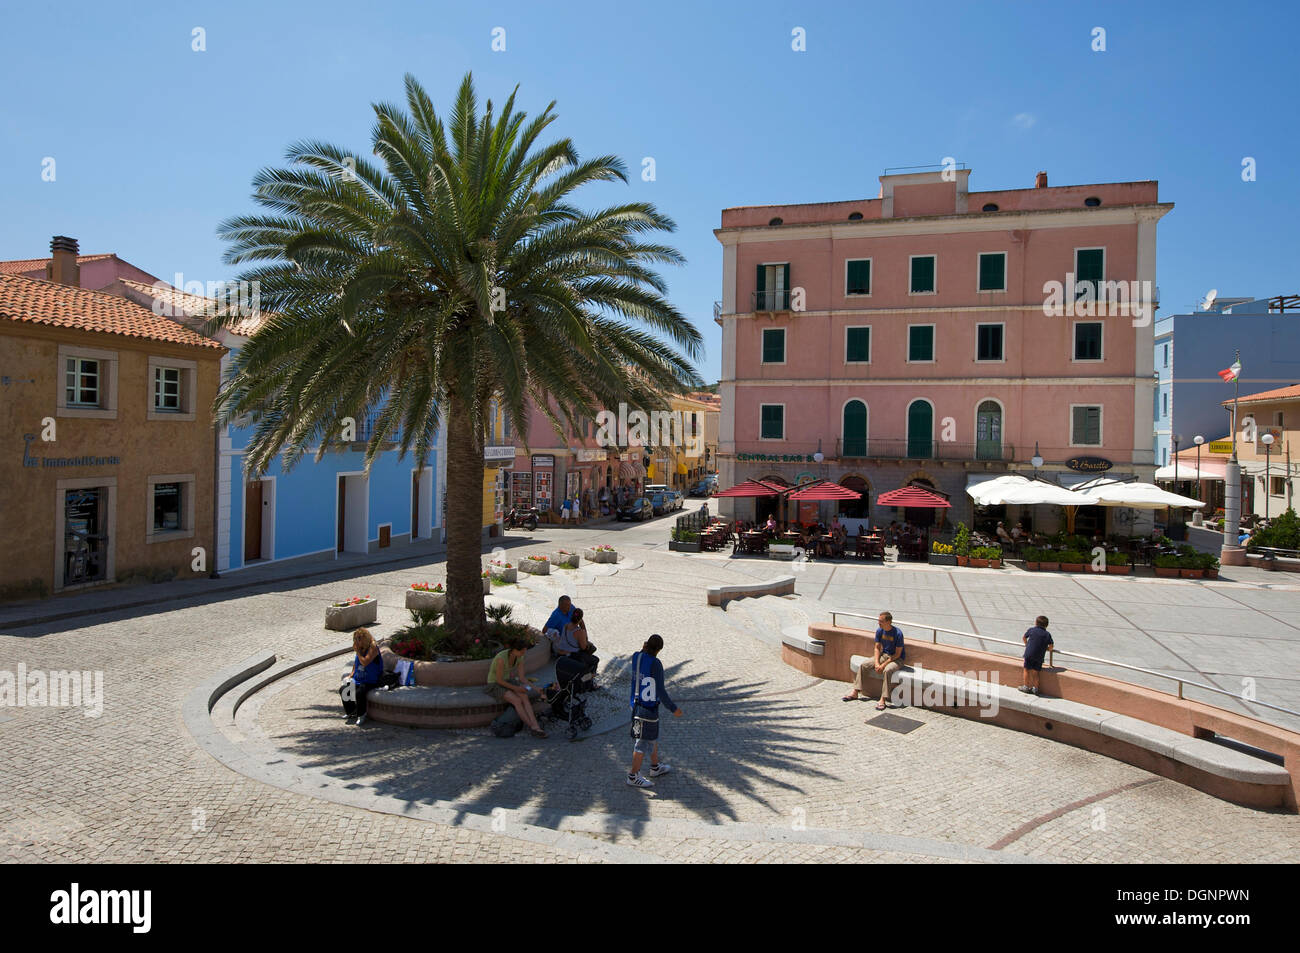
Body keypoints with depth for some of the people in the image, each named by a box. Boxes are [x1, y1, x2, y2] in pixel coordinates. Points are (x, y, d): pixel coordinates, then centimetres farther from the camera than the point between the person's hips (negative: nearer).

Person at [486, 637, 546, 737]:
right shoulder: (501, 658, -31)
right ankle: (531, 727, -22)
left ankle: (535, 727, -33)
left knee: (525, 697, -23)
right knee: (517, 701, -29)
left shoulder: (520, 657, -7)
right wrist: (515, 688, -20)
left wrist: (532, 687, -19)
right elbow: (499, 680, -24)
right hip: (494, 685, -6)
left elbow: (522, 677, -4)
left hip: (507, 681, 6)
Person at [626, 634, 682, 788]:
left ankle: (655, 767, 41)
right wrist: (673, 708, -15)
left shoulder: (636, 657, -3)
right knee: (643, 742, 4)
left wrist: (643, 650, 8)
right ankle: (633, 776, 14)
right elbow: (660, 691, -22)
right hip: (648, 708, -8)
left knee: (653, 736, 25)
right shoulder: (655, 664, -23)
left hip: (636, 704, 8)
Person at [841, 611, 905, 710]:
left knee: (887, 670, -37)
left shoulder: (898, 633, -22)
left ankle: (883, 700, -35)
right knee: (863, 665, -8)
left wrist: (883, 665, -24)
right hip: (884, 655, 6)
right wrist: (876, 663, -14)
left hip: (896, 658, -6)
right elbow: (877, 648, 2)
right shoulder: (879, 631, -4)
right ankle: (855, 692, -1)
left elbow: (897, 654, -19)